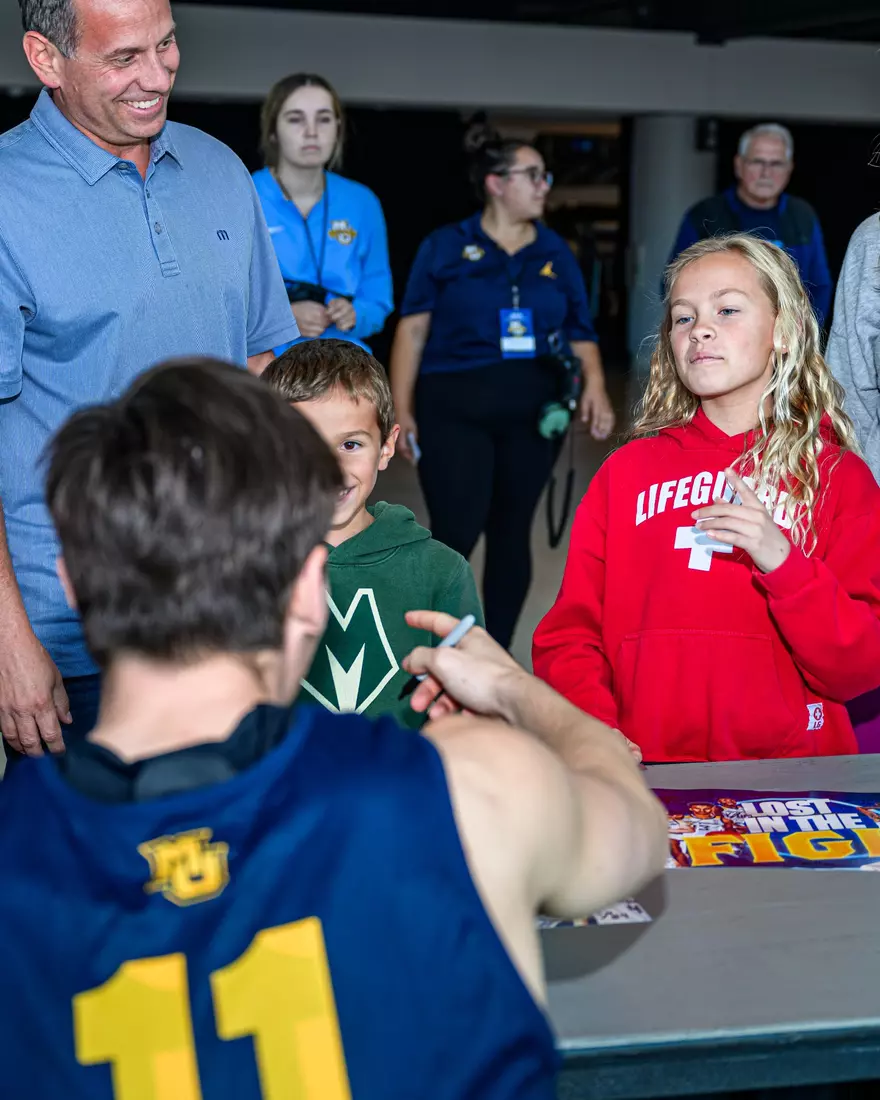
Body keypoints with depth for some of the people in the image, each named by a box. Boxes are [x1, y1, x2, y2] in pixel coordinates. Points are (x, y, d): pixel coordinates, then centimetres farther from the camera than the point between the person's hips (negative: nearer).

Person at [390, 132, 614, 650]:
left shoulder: (556, 252, 9)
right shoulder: (446, 246, 0)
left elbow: (580, 330, 11)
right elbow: (413, 330, -1)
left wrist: (596, 384, -8)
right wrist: (402, 409, -6)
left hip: (534, 409, 4)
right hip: (454, 406, -3)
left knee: (512, 533, 9)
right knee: (456, 533, -11)